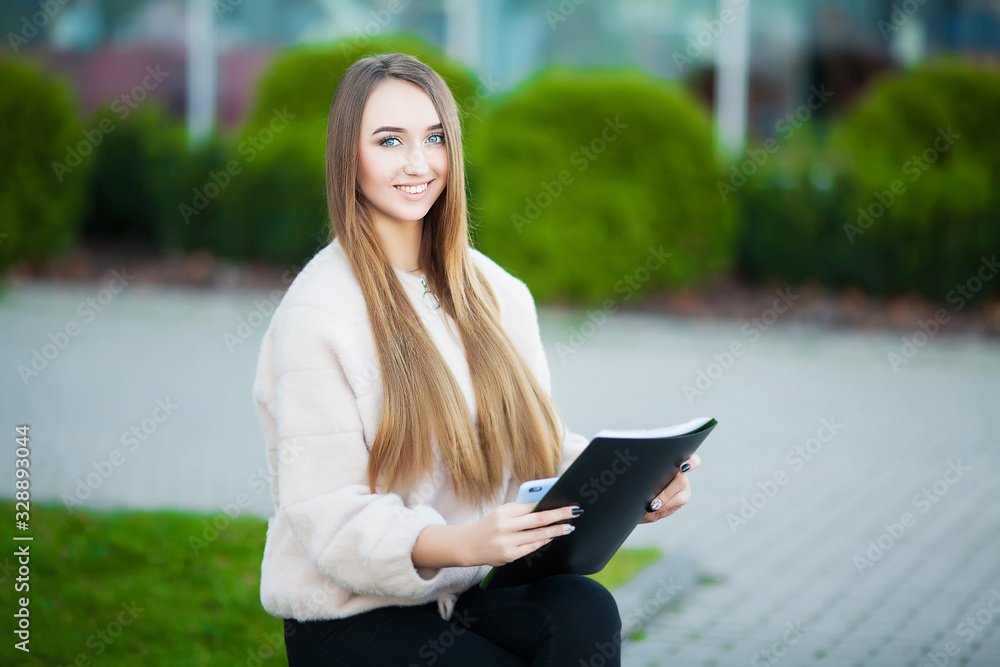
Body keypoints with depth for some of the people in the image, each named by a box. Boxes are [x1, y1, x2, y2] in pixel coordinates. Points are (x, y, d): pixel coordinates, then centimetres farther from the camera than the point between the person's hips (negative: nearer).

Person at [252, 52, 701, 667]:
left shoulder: (496, 293, 9)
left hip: (469, 592, 5)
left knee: (585, 611, -27)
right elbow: (329, 517, -16)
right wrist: (460, 544, -33)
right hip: (352, 616, -5)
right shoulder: (317, 315, -12)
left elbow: (536, 443, 7)